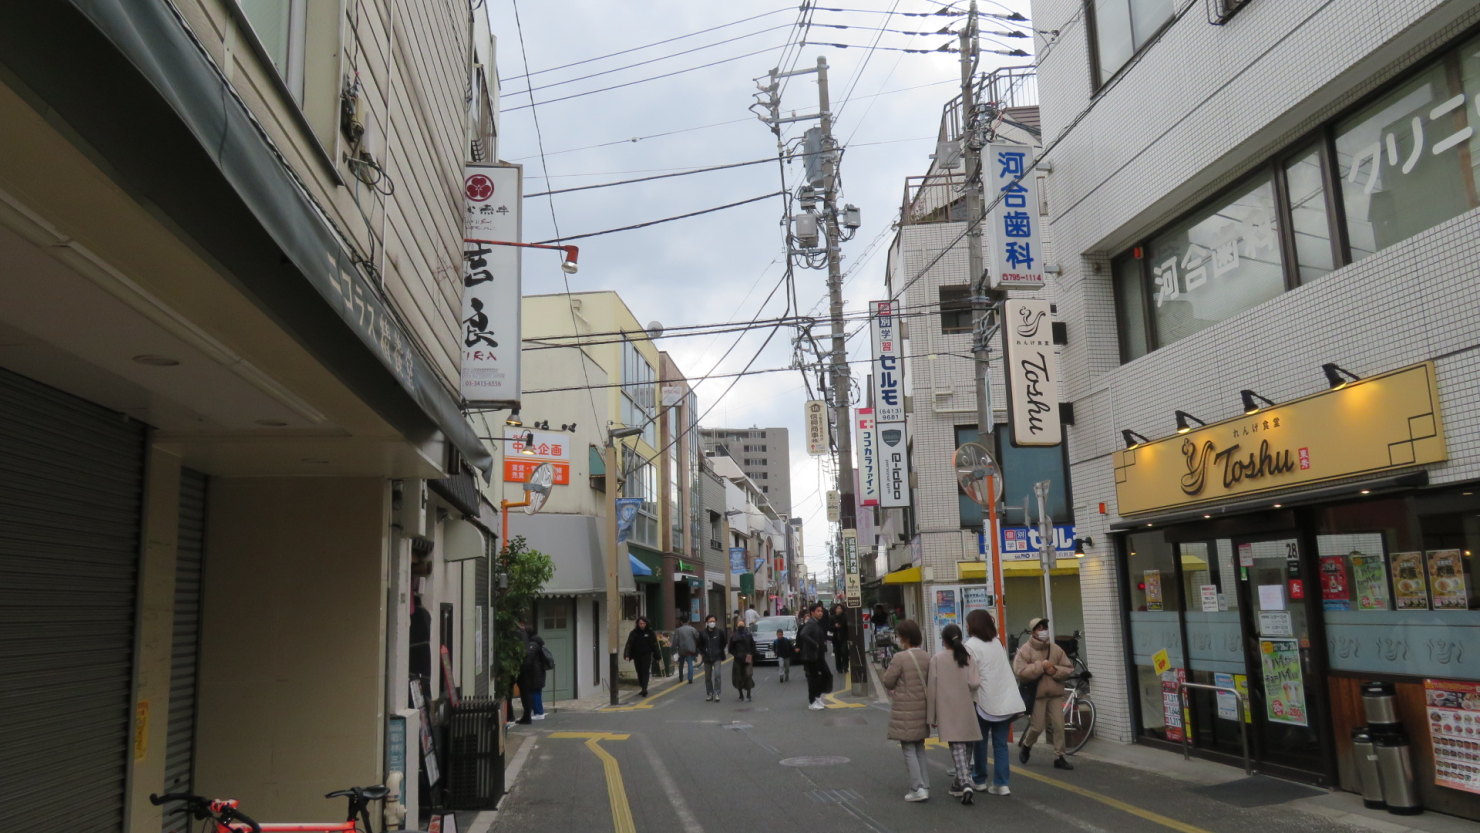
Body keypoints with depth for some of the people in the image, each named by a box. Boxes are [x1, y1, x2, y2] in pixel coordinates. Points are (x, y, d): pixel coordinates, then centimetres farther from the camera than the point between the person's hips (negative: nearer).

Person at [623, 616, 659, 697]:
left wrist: (657, 656, -1)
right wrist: (627, 655, -19)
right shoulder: (634, 633, 0)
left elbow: (654, 645, 1)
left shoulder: (650, 632, -2)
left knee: (645, 672, -9)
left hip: (646, 655, -2)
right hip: (637, 656, 2)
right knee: (639, 672, 9)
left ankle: (644, 689, -14)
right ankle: (643, 688, 19)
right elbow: (629, 644, -7)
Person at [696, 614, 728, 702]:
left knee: (717, 674, -16)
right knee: (707, 677, 9)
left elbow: (724, 642, 7)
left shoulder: (720, 631, -6)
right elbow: (699, 644, 10)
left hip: (717, 657, -2)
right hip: (707, 658, 2)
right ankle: (709, 694, 21)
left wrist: (720, 651, 2)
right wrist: (703, 652, 2)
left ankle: (716, 693, -8)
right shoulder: (702, 633, -4)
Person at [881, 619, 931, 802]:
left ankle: (918, 789, -2)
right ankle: (925, 787, 17)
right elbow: (931, 683, 8)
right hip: (922, 710, 6)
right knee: (920, 749, 16)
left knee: (909, 750, 2)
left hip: (905, 713, -6)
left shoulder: (900, 658, -18)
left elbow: (888, 682, -11)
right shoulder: (927, 658, 1)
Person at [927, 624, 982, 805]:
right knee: (967, 745, 15)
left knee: (957, 746, -4)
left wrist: (931, 715, 4)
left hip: (948, 711, -2)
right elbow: (974, 683, -11)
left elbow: (931, 689, -3)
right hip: (967, 710, 2)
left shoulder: (937, 659, -4)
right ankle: (960, 782, 23)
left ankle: (965, 784, -20)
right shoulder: (968, 657, -1)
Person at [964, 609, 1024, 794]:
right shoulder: (996, 642, 10)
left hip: (985, 701, -5)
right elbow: (1005, 670, 13)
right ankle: (1001, 784, 4)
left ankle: (979, 780, 18)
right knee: (1000, 743, 7)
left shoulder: (971, 646, -11)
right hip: (1006, 701, 5)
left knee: (980, 742, 9)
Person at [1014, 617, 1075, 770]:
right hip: (1037, 694, -4)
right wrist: (1041, 666, -19)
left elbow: (1069, 669, 7)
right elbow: (1020, 672, -17)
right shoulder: (1025, 650, -7)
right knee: (1037, 727, 0)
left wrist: (1055, 670, -13)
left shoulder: (1056, 649, 6)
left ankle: (1059, 757, 12)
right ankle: (1025, 745, 30)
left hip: (1055, 694, 4)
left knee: (1059, 726, 0)